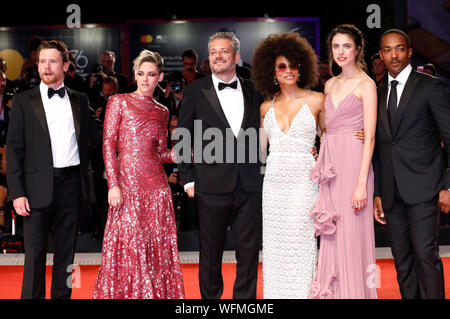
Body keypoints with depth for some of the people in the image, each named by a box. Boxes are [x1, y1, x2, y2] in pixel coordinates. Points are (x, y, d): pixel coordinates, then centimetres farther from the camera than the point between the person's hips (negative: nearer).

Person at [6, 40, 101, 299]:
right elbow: (14, 149, 0)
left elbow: (95, 135, 14)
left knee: (67, 251, 9)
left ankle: (62, 295, 19)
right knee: (35, 253, 1)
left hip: (71, 183, 3)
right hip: (39, 187, -2)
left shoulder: (80, 100, 11)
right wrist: (17, 193, -8)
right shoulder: (24, 101, 4)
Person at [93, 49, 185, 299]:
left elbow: (161, 153, 14)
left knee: (157, 245, 4)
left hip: (156, 185, 3)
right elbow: (108, 144, -3)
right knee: (128, 244, -3)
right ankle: (125, 293, 12)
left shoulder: (161, 112, 14)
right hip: (127, 183, -3)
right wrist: (113, 185, -11)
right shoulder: (119, 102, 4)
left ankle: (156, 293, 16)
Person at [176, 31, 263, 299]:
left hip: (251, 186, 2)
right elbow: (183, 139, 4)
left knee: (249, 252, 7)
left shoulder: (253, 91, 10)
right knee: (211, 252, 8)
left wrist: (263, 172, 3)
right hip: (212, 186, -2)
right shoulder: (196, 91, 4)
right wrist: (188, 179, -2)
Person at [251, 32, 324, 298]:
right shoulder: (267, 107, 10)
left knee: (299, 245, -6)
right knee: (275, 246, 5)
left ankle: (302, 293, 3)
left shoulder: (316, 100, 1)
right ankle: (276, 293, 15)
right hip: (273, 183, 4)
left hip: (303, 181, -3)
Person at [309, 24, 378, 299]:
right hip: (331, 166, 6)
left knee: (352, 234, -4)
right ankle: (335, 292, 17)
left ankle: (356, 292, 7)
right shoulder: (330, 84, 16)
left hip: (354, 163, -6)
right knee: (332, 235, 8)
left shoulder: (366, 85, -5)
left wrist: (361, 183, -17)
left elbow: (370, 137, -11)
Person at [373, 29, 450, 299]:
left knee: (426, 254, -11)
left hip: (423, 188, -5)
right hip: (392, 193, 5)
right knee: (402, 260, 7)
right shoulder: (379, 94, 16)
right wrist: (377, 194, 13)